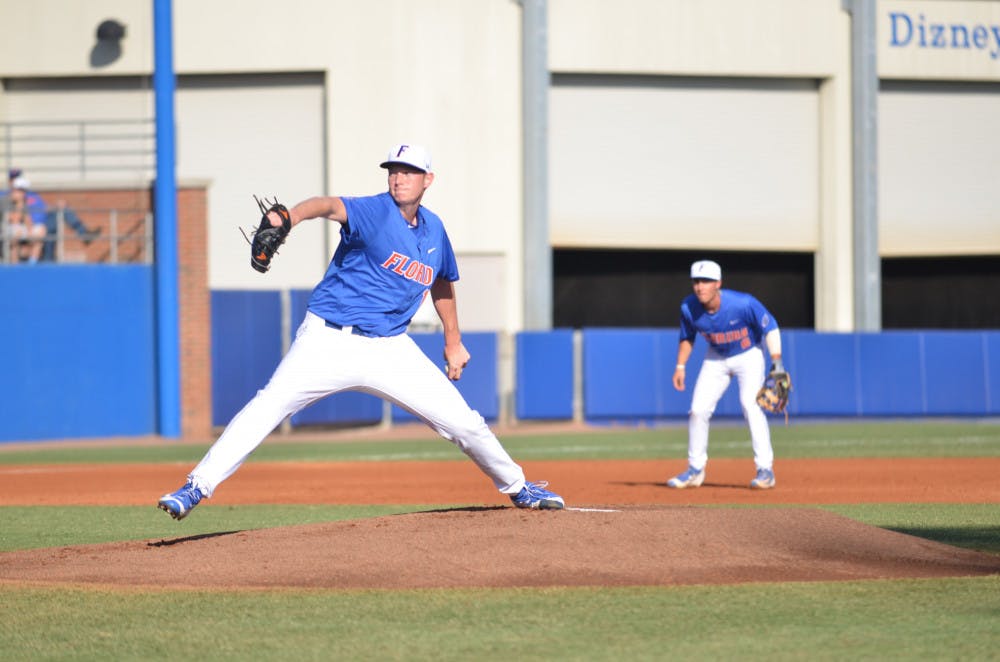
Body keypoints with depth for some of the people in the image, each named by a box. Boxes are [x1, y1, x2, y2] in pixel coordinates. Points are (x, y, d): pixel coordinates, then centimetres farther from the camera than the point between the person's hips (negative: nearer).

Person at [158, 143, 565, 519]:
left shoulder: (433, 230, 8)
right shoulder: (374, 212, -11)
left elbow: (441, 283, 27)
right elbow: (331, 206, -34)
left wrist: (453, 342, 30)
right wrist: (288, 218, -55)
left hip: (391, 349, 4)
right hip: (329, 341, -4)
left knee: (461, 420, 2)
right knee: (270, 405, -21)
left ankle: (516, 487, 27)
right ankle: (198, 487, -18)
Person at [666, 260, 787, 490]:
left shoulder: (743, 304, -31)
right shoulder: (688, 308, -19)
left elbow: (770, 327, -19)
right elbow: (687, 337, 2)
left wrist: (776, 361, -26)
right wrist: (680, 366, -5)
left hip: (748, 356, -4)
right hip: (716, 359, 4)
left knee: (750, 404, -22)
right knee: (698, 410, -1)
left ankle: (765, 470, -18)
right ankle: (695, 469, 15)